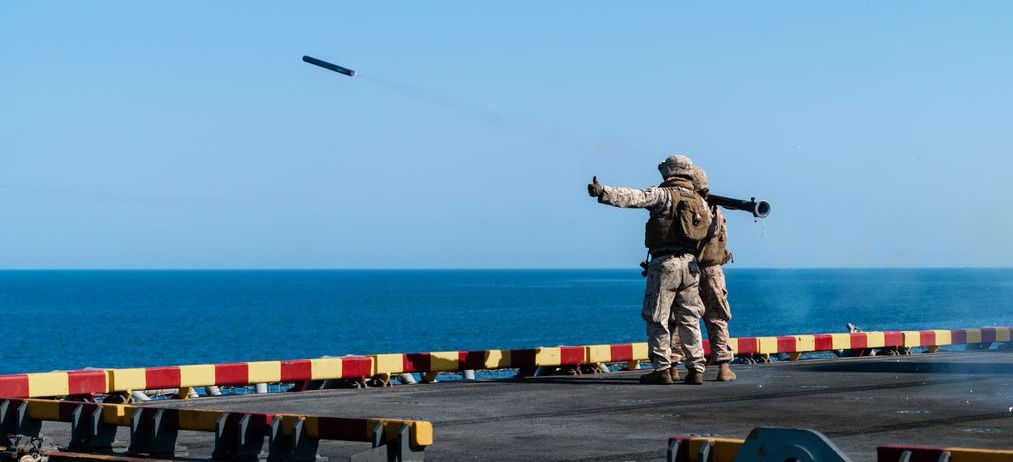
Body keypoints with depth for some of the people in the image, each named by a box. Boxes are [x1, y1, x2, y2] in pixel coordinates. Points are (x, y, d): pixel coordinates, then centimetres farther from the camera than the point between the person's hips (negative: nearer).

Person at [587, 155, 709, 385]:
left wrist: (604, 192, -27)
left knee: (658, 318, 0)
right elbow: (708, 234, 21)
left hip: (664, 262, -6)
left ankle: (662, 370, -2)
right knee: (689, 320, 11)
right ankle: (696, 369, 8)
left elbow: (634, 197, -18)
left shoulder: (663, 194, -4)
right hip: (690, 264, 6)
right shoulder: (701, 203, 16)